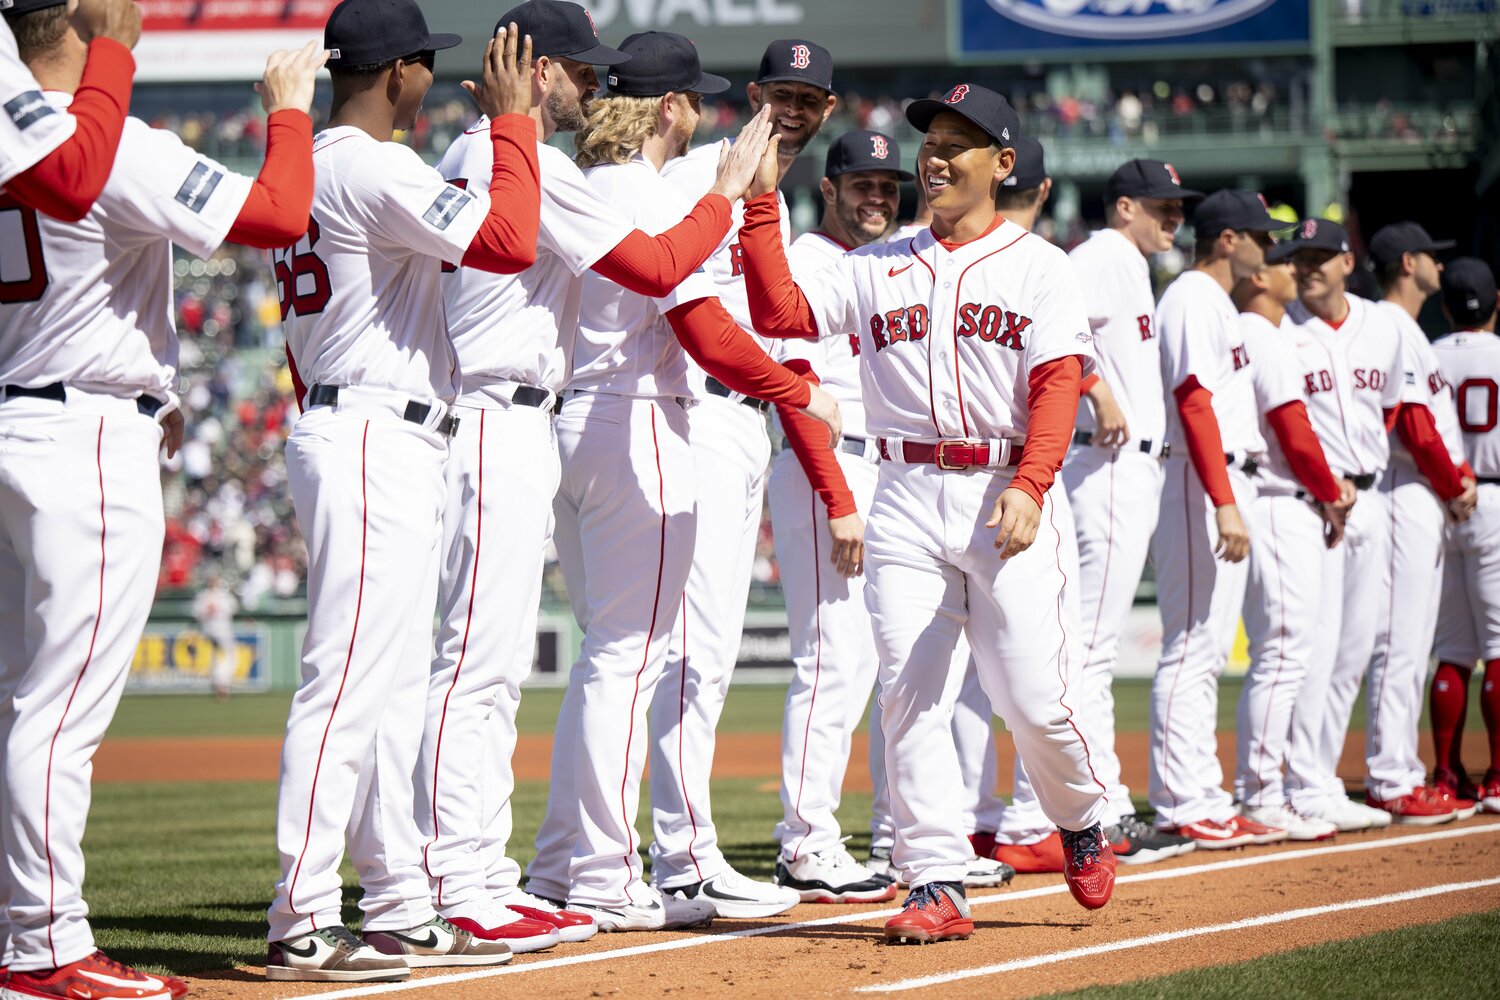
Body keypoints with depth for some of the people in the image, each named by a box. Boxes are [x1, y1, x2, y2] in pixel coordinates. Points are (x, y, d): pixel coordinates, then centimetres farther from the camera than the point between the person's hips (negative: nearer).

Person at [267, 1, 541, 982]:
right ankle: (302, 923, -12)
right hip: (372, 441, -11)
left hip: (394, 454, 11)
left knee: (396, 687, 13)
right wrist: (511, 120, -12)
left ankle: (399, 910, 16)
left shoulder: (310, 167, 16)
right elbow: (511, 240, -22)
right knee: (350, 682, -11)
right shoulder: (373, 168, -14)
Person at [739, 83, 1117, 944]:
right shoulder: (878, 268, 14)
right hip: (907, 497, 3)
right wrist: (762, 203, -4)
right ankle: (938, 885, -1)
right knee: (911, 697, -4)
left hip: (1005, 495, -3)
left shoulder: (1039, 266, 4)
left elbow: (1057, 385, -7)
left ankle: (1082, 823, 23)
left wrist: (1028, 487, -22)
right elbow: (780, 313, 3)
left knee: (1034, 697, -5)